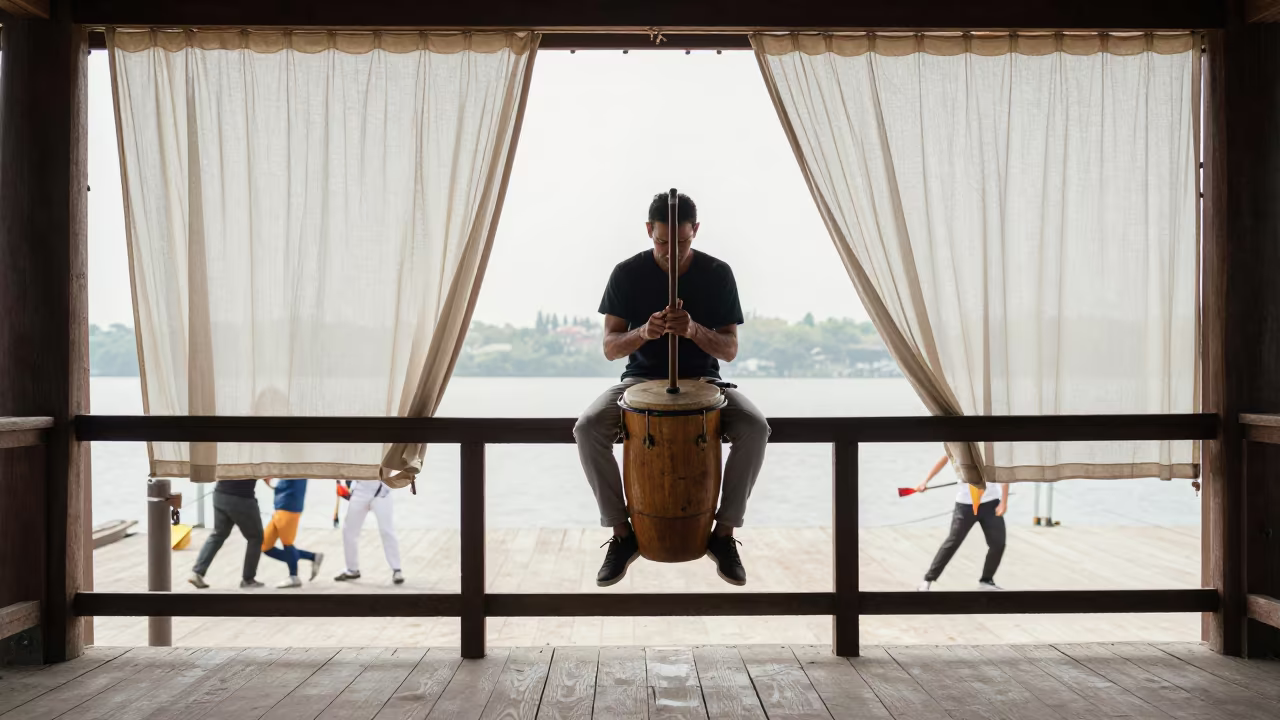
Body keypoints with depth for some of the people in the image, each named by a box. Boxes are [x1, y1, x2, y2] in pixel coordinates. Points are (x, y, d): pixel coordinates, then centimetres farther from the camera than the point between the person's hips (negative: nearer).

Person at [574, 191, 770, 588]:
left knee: (755, 429, -29)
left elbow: (729, 350, -8)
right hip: (642, 379, 0)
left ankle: (723, 534, -11)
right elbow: (609, 348, -7)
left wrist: (694, 330, -29)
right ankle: (622, 534, -12)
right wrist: (643, 332, -29)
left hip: (702, 380, 0)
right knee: (587, 429, -29)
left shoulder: (718, 273, -7)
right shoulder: (627, 273, -7)